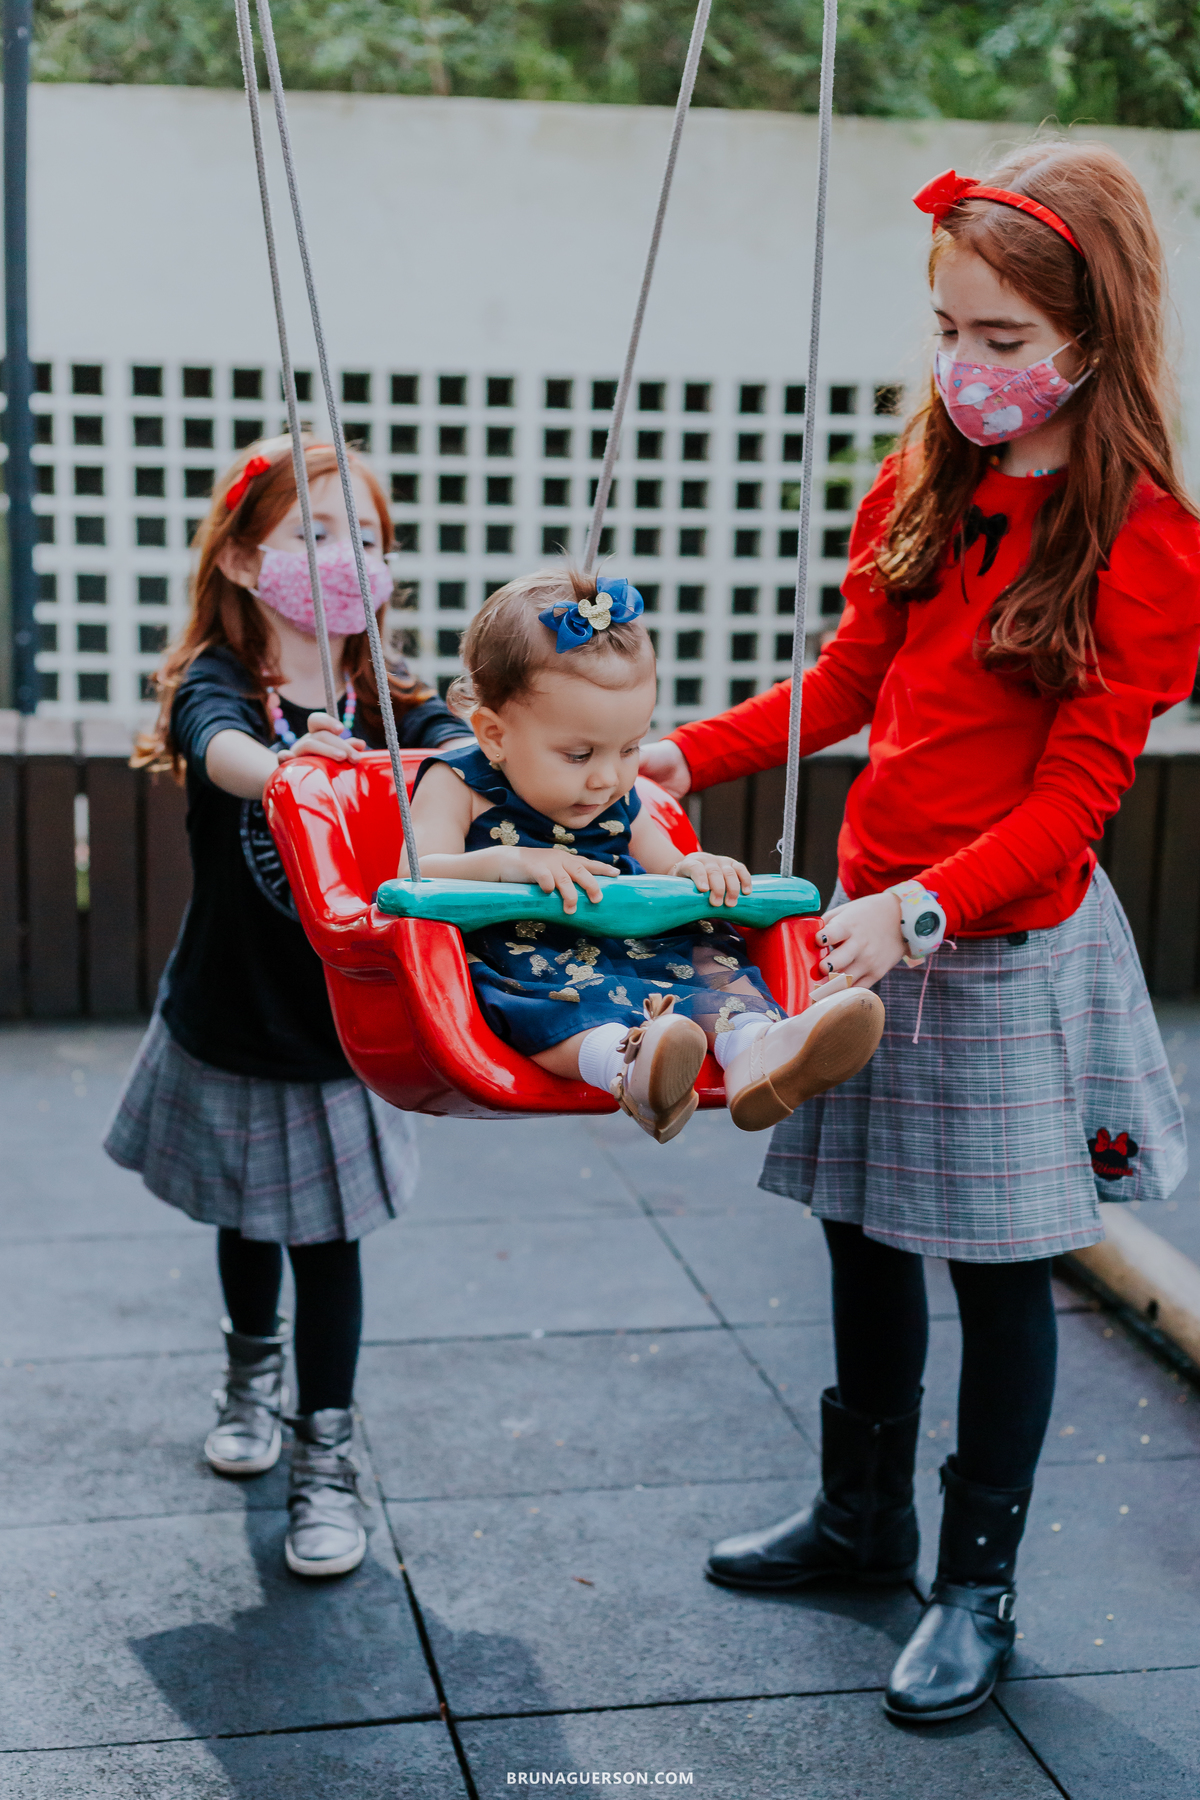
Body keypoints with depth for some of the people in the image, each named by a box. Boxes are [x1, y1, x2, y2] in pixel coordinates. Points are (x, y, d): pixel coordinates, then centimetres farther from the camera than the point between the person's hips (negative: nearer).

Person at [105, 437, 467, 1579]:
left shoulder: (389, 703, -8)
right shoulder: (218, 682, -16)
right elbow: (221, 744, -40)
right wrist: (288, 769, -65)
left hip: (342, 1029, 0)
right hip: (228, 1023, 0)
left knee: (328, 1238, 5)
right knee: (245, 1219, 21)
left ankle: (326, 1460, 20)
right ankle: (253, 1369, 49)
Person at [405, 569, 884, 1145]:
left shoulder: (618, 802, 15)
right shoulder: (458, 787, -1)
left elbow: (662, 867, 23)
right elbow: (414, 881, -14)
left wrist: (692, 870, -4)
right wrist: (506, 863, -31)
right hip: (519, 964, -5)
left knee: (706, 949, -16)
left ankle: (752, 1044, -45)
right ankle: (622, 1061, -66)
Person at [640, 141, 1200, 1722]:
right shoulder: (919, 491, 5)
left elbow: (1070, 803, -17)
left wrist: (925, 908, -31)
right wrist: (691, 753, 3)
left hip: (1010, 945, -6)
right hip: (873, 916, 6)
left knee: (998, 1269, 6)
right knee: (863, 1232, 18)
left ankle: (978, 1587, 24)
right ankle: (863, 1516, 38)